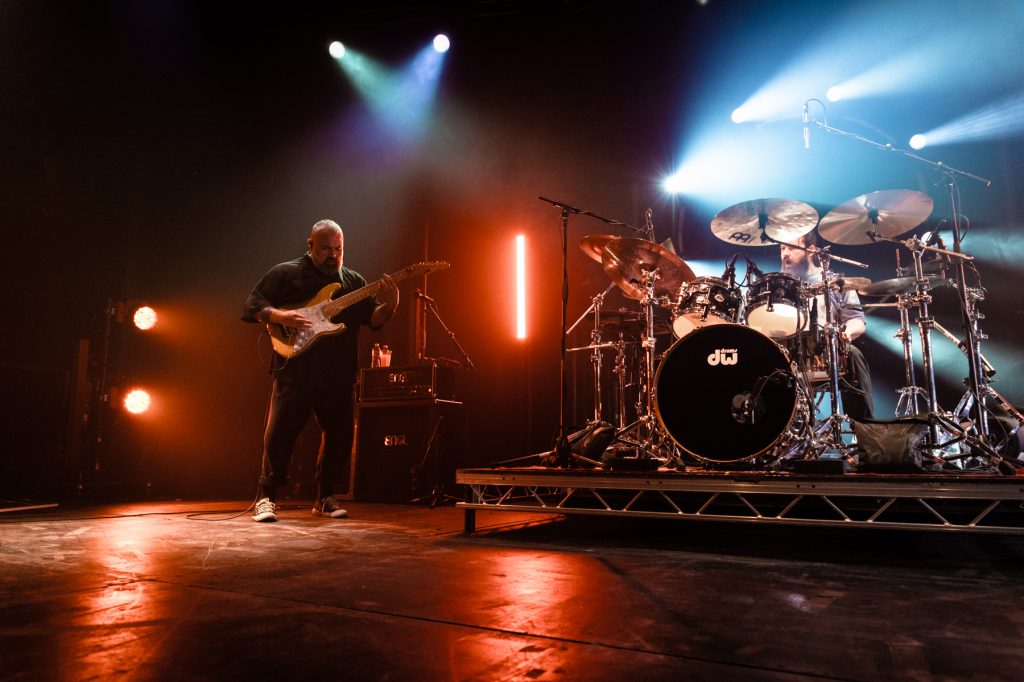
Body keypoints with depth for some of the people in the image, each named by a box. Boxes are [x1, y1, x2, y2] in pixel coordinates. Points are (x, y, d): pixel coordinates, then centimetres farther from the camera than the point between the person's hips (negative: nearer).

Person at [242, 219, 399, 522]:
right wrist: (279, 316, -18)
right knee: (279, 435, -5)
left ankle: (325, 498, 24)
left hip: (339, 377, 4)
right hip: (295, 373, -4)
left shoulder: (354, 281, 14)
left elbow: (373, 320, 8)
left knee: (340, 438, 7)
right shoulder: (285, 274, 4)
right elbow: (252, 305, 0)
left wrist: (389, 306, -12)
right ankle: (266, 498, 12)